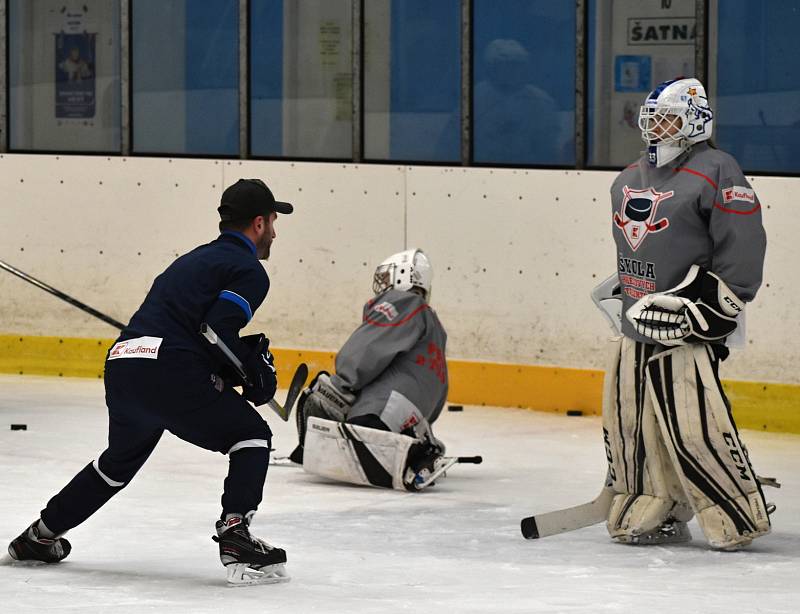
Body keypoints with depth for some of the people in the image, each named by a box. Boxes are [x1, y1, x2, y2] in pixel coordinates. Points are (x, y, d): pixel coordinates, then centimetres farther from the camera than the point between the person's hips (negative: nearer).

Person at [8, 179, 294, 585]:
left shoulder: (195, 259, 29)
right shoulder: (250, 271, 1)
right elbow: (217, 330, -13)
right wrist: (256, 370, 0)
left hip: (121, 367, 8)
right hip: (169, 372, -8)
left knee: (121, 459, 30)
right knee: (251, 436, 5)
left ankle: (40, 535, 37)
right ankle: (234, 536, -10)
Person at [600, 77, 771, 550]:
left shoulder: (716, 172, -10)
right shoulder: (631, 178, 16)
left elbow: (742, 253, -14)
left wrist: (714, 314, -16)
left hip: (686, 332, -8)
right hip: (636, 326, 8)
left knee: (695, 430, -13)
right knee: (630, 423, 8)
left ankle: (740, 518, -3)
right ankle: (657, 513, 21)